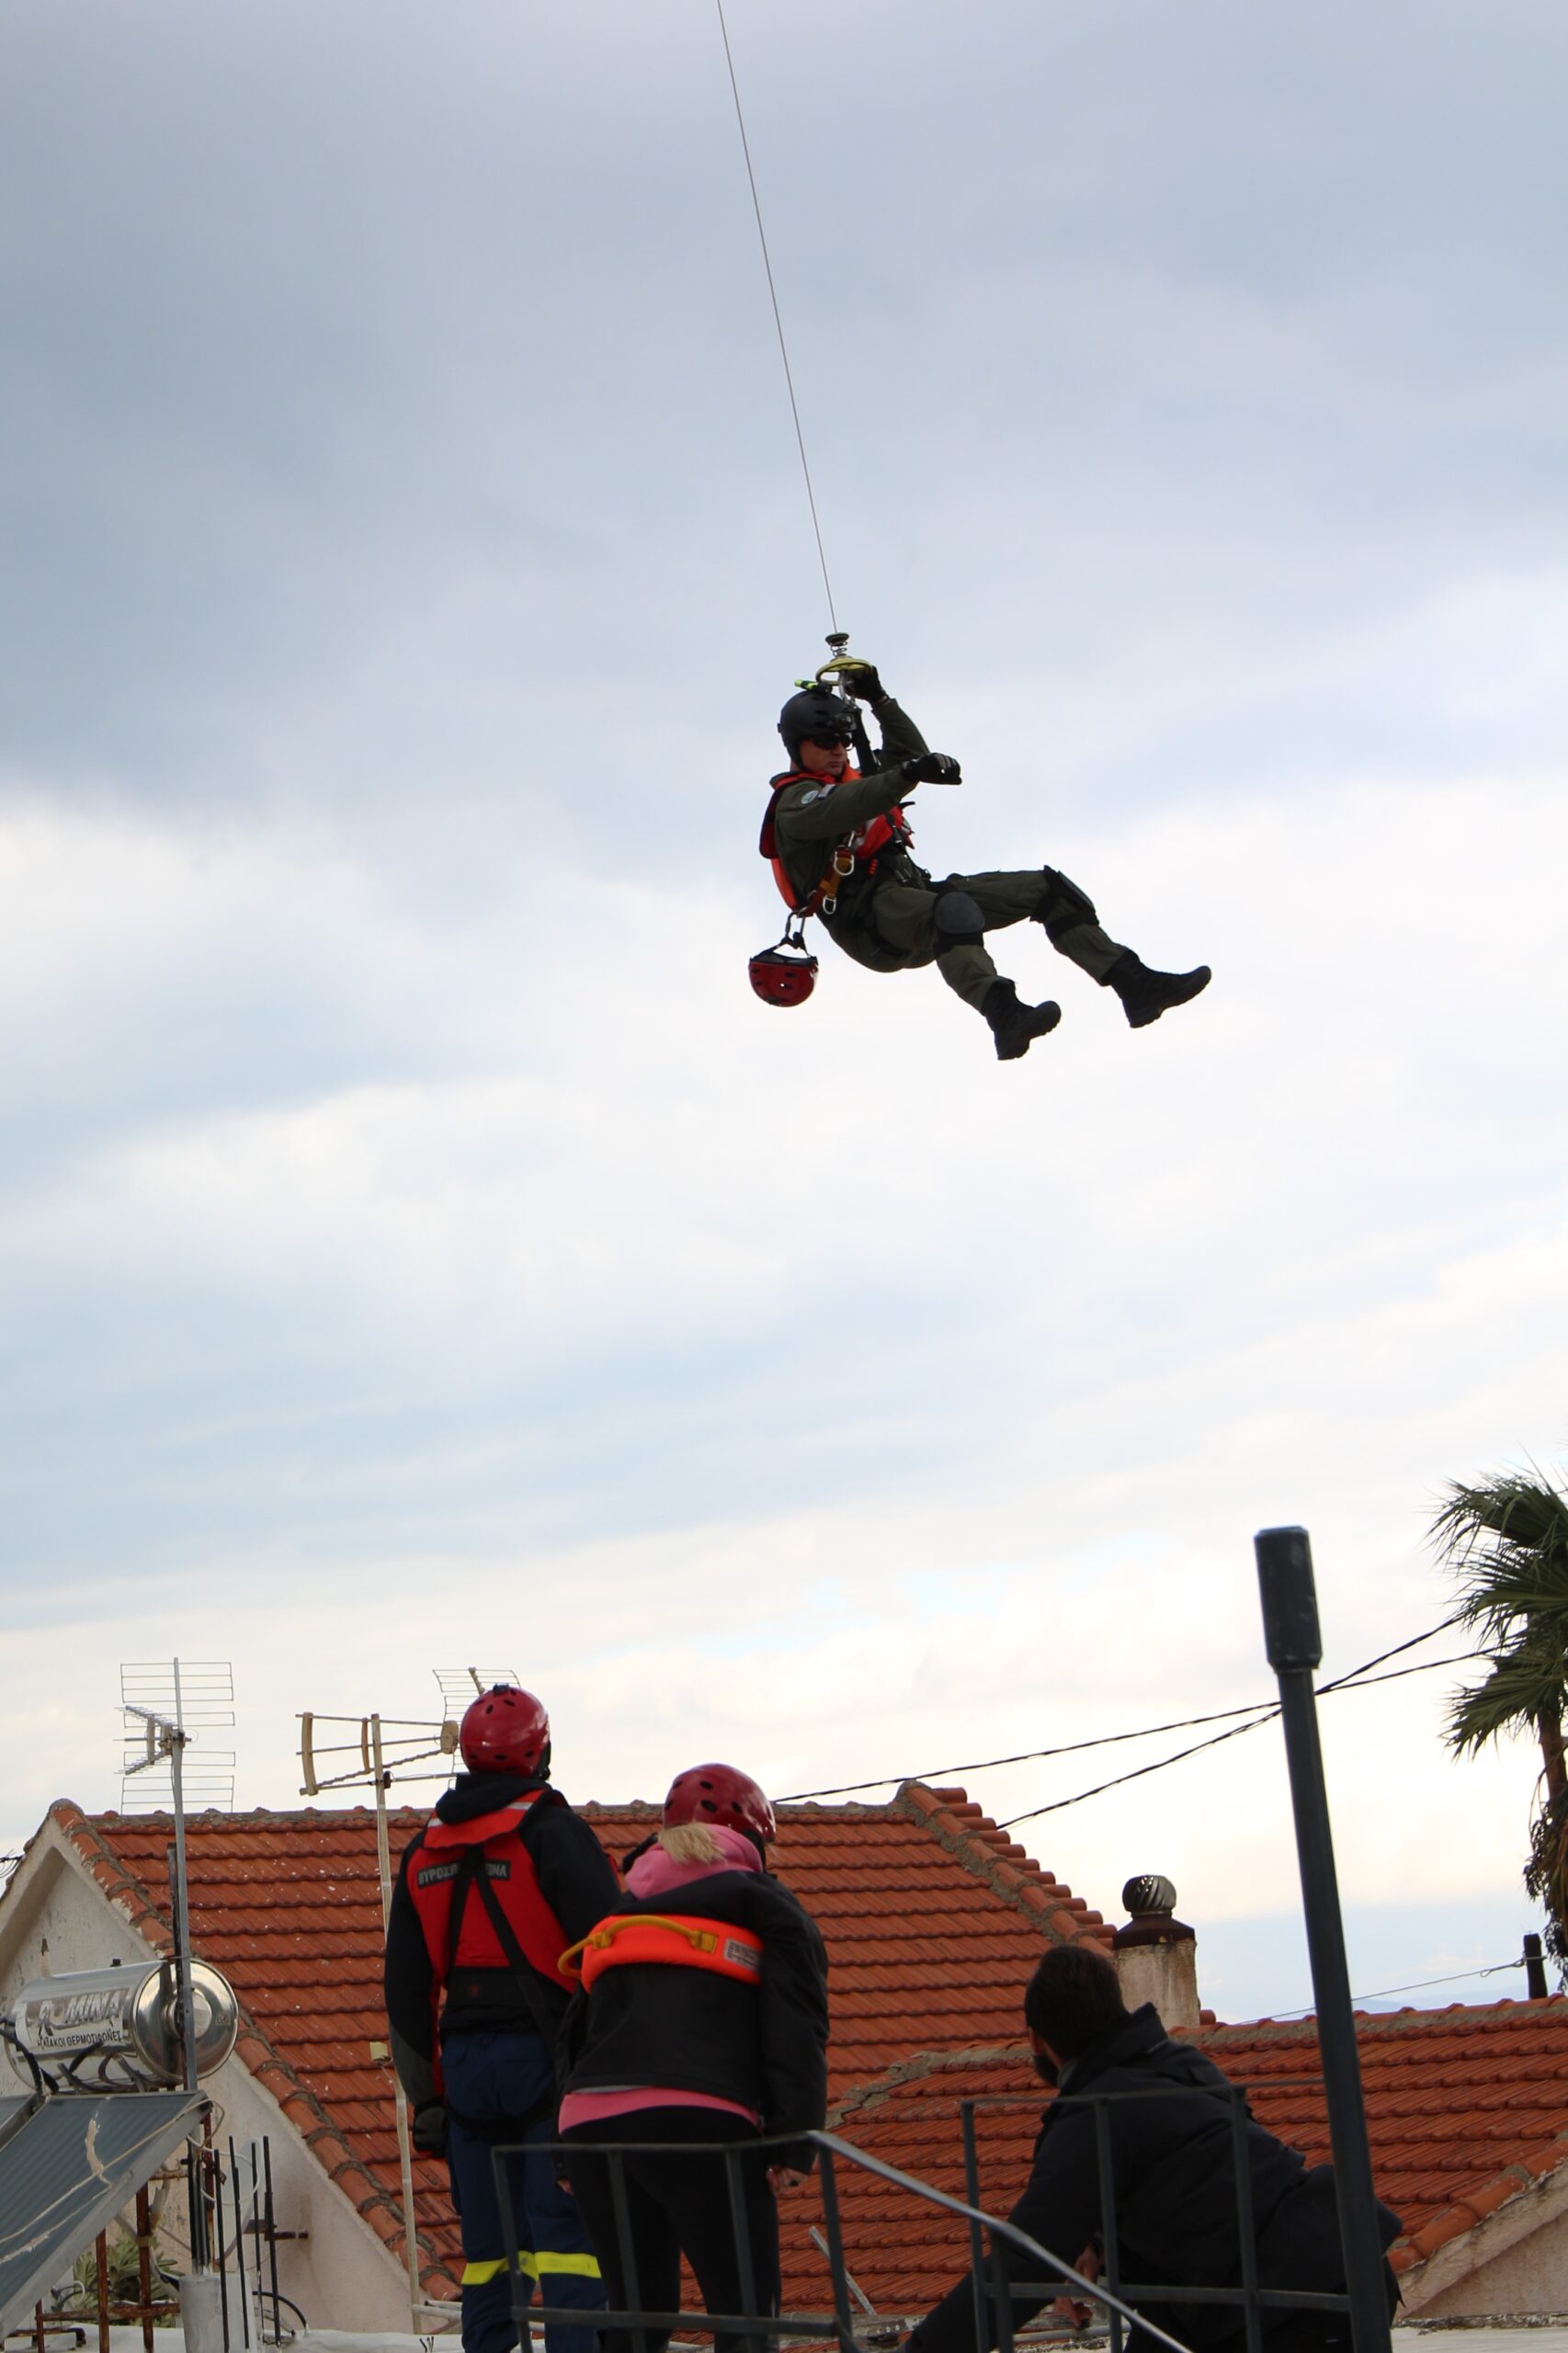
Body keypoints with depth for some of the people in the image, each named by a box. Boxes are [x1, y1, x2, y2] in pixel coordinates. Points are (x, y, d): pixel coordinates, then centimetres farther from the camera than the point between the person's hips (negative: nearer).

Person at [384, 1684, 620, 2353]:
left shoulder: (424, 1850, 13)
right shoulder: (553, 1833, -5)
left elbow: (406, 1986, 15)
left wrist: (426, 2097, 19)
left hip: (466, 2064, 5)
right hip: (547, 2056, -5)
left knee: (488, 2243, 10)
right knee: (567, 2236, -8)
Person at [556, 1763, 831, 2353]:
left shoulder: (621, 1914, 28)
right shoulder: (766, 1906, 13)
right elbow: (796, 2029, -1)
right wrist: (794, 2143, -7)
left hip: (589, 2122, 5)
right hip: (698, 2121, -5)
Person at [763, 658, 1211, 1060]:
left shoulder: (852, 783, 28)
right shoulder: (794, 801, -2)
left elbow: (910, 752, 37)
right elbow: (837, 812, -25)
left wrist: (879, 699, 24)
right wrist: (909, 774, -38)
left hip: (913, 893, 9)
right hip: (871, 919, -9)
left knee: (1047, 887, 0)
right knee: (953, 909, -43)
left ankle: (1135, 984, -8)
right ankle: (1004, 1016, -67)